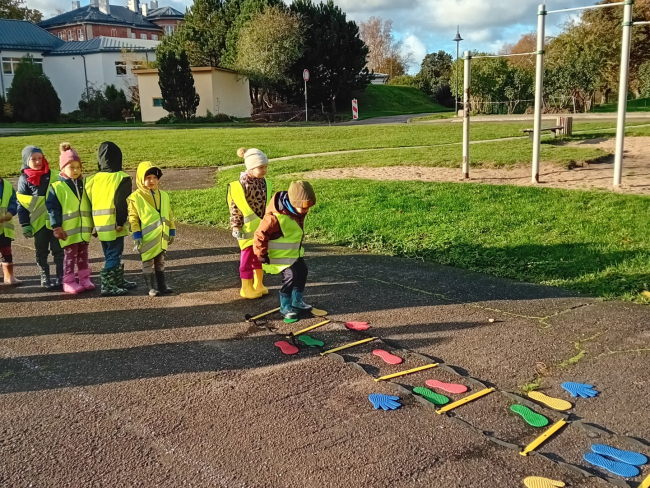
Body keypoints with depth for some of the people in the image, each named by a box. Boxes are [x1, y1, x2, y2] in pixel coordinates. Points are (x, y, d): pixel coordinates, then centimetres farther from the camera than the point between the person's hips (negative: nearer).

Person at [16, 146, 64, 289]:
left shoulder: (53, 176, -1)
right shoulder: (24, 179, -2)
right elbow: (21, 204, 0)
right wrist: (25, 225, -5)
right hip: (39, 222, 0)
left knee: (58, 250, 3)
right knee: (41, 252, 9)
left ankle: (61, 277, 10)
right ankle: (44, 278, 18)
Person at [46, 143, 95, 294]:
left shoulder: (83, 184, 9)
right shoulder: (57, 187, -8)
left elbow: (90, 204, 16)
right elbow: (52, 208, -10)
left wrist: (93, 223, 15)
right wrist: (56, 226, -14)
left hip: (84, 228, 5)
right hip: (68, 230, -5)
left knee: (83, 254, 13)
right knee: (70, 255, 2)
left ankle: (84, 278, 21)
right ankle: (68, 282, 9)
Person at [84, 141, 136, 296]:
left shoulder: (93, 179, 8)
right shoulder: (121, 178, -11)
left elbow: (89, 201, 10)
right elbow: (121, 202, -18)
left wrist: (94, 222, 17)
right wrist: (121, 221, -13)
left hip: (100, 224, 7)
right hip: (114, 224, -7)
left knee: (111, 254, 18)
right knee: (113, 255, -1)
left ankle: (118, 281, 29)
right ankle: (107, 286, -2)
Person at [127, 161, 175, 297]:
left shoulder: (163, 196, 5)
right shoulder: (136, 197, -9)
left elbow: (169, 215, 11)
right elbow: (133, 218, -10)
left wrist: (172, 232, 11)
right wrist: (137, 236, -14)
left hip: (161, 237, 5)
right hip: (147, 238, -5)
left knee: (160, 262, 15)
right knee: (148, 263, 5)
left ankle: (162, 285, 23)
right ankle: (151, 288, 11)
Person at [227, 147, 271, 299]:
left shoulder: (264, 182, 3)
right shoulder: (242, 184, -18)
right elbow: (235, 207, -15)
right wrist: (236, 227, -17)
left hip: (262, 226, 7)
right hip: (248, 228, -7)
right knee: (248, 256, 3)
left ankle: (258, 284, 30)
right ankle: (246, 288, 14)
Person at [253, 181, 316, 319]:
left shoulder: (298, 211, -5)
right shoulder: (275, 217, -32)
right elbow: (260, 235, -26)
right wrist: (262, 255, -19)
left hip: (295, 251, 9)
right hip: (281, 255, -9)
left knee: (302, 272, 16)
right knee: (290, 276, -13)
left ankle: (297, 301, 34)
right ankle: (285, 307, 6)